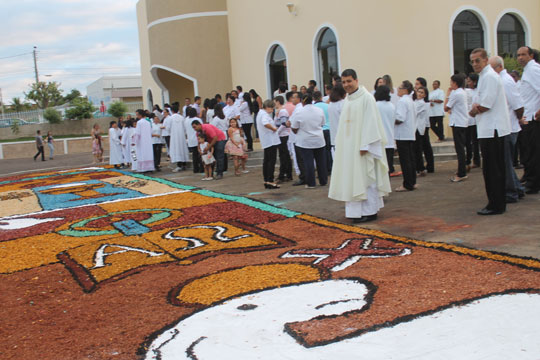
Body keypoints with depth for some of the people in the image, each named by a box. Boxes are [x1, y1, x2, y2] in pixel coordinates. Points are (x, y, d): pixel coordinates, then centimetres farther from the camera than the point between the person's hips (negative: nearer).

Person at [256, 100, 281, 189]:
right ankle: (270, 181, -10)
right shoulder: (264, 114, -14)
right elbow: (266, 123, -34)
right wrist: (274, 128, -20)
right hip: (271, 141, -10)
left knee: (266, 161, 12)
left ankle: (266, 181, 16)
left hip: (266, 142, 10)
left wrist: (273, 128, 14)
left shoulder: (260, 113, 18)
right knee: (271, 161, -9)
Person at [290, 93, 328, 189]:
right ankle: (323, 181, 21)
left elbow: (294, 129, -7)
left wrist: (290, 125, 14)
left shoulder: (299, 113, -12)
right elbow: (323, 124, 10)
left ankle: (310, 183, 4)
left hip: (305, 142, -3)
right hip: (319, 141, 3)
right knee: (321, 161, 12)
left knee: (308, 162, 2)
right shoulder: (320, 110, -2)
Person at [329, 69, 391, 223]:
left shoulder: (366, 98, -9)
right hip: (349, 146, 8)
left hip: (362, 146, -8)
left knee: (365, 177, -4)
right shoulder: (348, 100, 14)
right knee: (352, 178, 9)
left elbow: (370, 122, -15)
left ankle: (370, 211, 4)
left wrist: (365, 145, -20)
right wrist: (341, 145, 11)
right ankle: (357, 210, 16)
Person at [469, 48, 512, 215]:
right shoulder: (485, 76, 19)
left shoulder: (489, 76, -14)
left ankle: (496, 206, -1)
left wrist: (474, 111, -1)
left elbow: (485, 106, -19)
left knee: (493, 170, -6)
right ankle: (497, 203, 20)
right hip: (490, 129, 10)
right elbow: (481, 103, 21)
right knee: (494, 169, 14)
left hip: (492, 130, -10)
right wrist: (476, 107, 0)